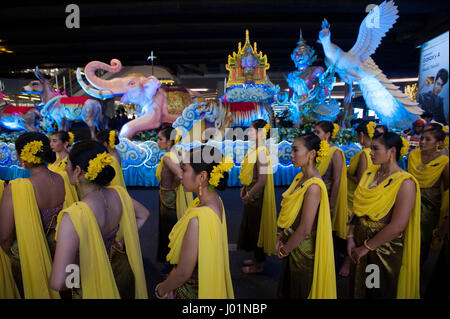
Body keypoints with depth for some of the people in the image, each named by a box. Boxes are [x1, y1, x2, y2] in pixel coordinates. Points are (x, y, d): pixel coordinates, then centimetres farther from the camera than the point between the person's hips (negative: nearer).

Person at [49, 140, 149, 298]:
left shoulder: (73, 216, -34)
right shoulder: (118, 193, -15)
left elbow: (57, 282, -34)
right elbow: (143, 214, 6)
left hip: (96, 286, -5)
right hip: (124, 270, 5)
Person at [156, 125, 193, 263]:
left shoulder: (167, 158, -24)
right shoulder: (179, 153, 0)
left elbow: (180, 175, -38)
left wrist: (174, 185, -19)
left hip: (170, 199, -8)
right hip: (180, 198, 8)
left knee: (169, 233, 10)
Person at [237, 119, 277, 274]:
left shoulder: (261, 151, -22)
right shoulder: (255, 148, 8)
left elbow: (262, 180, -24)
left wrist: (249, 195, -17)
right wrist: (245, 188, 12)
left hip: (257, 196, -10)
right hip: (252, 194, 10)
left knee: (256, 227, 4)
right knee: (251, 226, 20)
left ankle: (258, 265, 20)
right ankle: (257, 258, 37)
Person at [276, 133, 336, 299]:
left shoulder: (313, 187, -26)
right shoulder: (300, 177, 1)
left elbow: (304, 230, -24)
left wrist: (284, 249, -11)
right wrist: (281, 237, 3)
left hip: (303, 249, -8)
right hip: (292, 244, 8)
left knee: (299, 292, 13)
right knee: (286, 289, 24)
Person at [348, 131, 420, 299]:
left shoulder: (405, 182, -19)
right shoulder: (369, 173, 1)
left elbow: (397, 227, -23)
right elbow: (358, 209, 5)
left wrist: (366, 247, -16)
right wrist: (350, 238, -4)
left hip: (384, 247, -5)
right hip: (360, 239, 6)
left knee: (379, 293, 15)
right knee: (358, 289, 21)